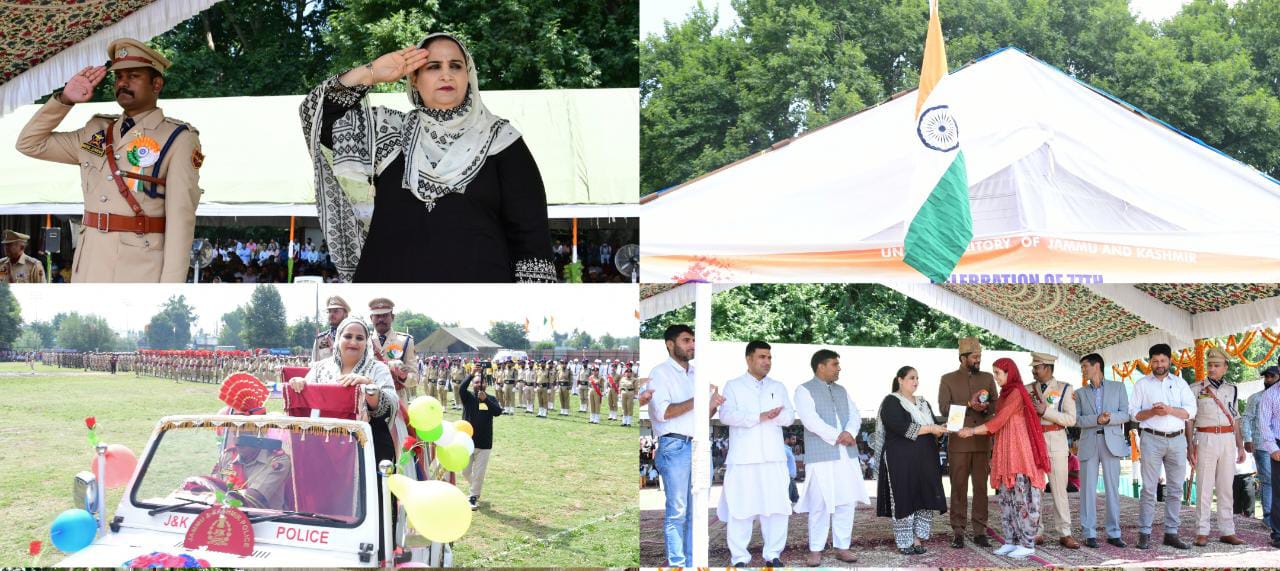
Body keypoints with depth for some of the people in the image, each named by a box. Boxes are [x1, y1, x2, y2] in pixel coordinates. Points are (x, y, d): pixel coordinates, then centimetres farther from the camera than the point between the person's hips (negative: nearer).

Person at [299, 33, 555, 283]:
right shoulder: (390, 131, 15)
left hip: (477, 276, -2)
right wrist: (371, 73, 5)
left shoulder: (499, 139, 6)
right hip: (388, 275, 2)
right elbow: (320, 114, 12)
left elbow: (530, 231, 2)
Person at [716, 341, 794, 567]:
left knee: (777, 507, 2)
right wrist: (761, 416, -17)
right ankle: (740, 557, 3)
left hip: (773, 457, 3)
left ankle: (773, 554, 12)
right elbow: (726, 415, -9)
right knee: (741, 508, -4)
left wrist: (770, 417, -14)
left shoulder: (778, 387, 17)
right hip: (743, 457, -3)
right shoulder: (733, 386, 6)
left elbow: (789, 416, 7)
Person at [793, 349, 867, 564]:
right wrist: (837, 437, -13)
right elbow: (811, 420, -13)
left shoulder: (842, 390, 19)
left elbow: (855, 416, 10)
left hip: (847, 455, 6)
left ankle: (842, 547, 13)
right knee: (820, 504, -5)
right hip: (821, 456, -6)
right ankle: (815, 550, 3)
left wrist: (849, 432, -11)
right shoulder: (804, 390, -1)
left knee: (847, 502, 5)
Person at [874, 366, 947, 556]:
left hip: (925, 460, 7)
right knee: (904, 499, -4)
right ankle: (904, 542, 4)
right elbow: (901, 427, -18)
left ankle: (917, 539, 10)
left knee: (925, 499, 2)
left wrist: (940, 430, -11)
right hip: (901, 460, -7)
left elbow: (934, 425, 13)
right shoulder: (891, 402, -5)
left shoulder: (923, 403, 18)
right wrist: (929, 429, -19)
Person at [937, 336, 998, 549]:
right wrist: (969, 405, -15)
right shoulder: (948, 379, 6)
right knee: (958, 488, 0)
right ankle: (958, 531, 4)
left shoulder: (987, 378, 13)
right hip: (958, 442, -2)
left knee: (981, 487, 3)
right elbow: (943, 408, -4)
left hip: (983, 441, 2)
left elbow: (996, 407, 10)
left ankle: (980, 531, 7)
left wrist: (986, 407, -12)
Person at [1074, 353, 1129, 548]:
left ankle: (1113, 534, 5)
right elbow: (1076, 419, 2)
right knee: (1088, 489, -1)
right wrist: (1096, 419, -15)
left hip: (1111, 442, -1)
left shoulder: (1118, 387, 11)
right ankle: (1090, 534, 2)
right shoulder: (1080, 393, 14)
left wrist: (1109, 418, -17)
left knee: (1113, 488, 0)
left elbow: (1125, 414, 2)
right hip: (1088, 443, 1)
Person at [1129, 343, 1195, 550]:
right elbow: (1133, 412, 4)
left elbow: (1191, 410, 2)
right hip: (1152, 439, -2)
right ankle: (1144, 534, -4)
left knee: (1175, 489, 3)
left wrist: (1170, 410, -14)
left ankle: (1171, 533, 9)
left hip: (1177, 439, 2)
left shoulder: (1180, 383, 12)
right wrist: (1152, 412, -14)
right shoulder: (1142, 384, 9)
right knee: (1149, 488, -5)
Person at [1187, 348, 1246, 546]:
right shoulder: (1196, 389, 3)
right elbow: (1190, 419, 1)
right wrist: (1190, 445, -7)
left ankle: (1227, 532, 9)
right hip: (1206, 440, -3)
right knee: (1204, 487, -4)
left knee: (1227, 487, 5)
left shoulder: (1232, 390, 13)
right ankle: (1202, 532, -2)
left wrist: (1240, 446, 11)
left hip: (1228, 440, 3)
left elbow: (1235, 420, 16)